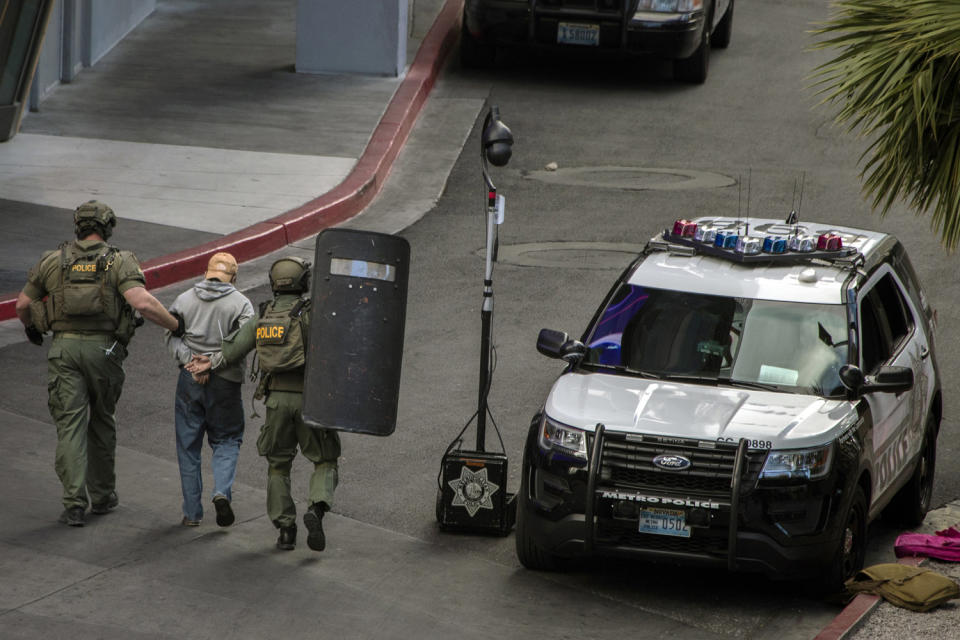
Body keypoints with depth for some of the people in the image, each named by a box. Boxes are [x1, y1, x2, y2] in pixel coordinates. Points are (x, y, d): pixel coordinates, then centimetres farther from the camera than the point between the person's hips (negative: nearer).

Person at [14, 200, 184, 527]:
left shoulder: (53, 260, 4)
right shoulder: (119, 262, -4)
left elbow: (23, 304, 12)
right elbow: (143, 302, -20)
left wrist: (30, 327, 33)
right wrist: (176, 325, -9)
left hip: (64, 348, 0)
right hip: (104, 349, 0)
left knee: (70, 425, -1)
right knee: (102, 422, 18)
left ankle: (75, 504, -11)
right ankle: (102, 496, 27)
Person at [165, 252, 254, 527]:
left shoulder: (183, 300, 5)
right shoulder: (241, 303, -2)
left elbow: (172, 337, -6)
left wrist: (192, 361, -14)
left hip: (189, 380, 2)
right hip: (225, 381, -2)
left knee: (188, 446, 10)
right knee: (226, 441, 14)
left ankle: (192, 512, 10)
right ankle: (222, 491, -11)